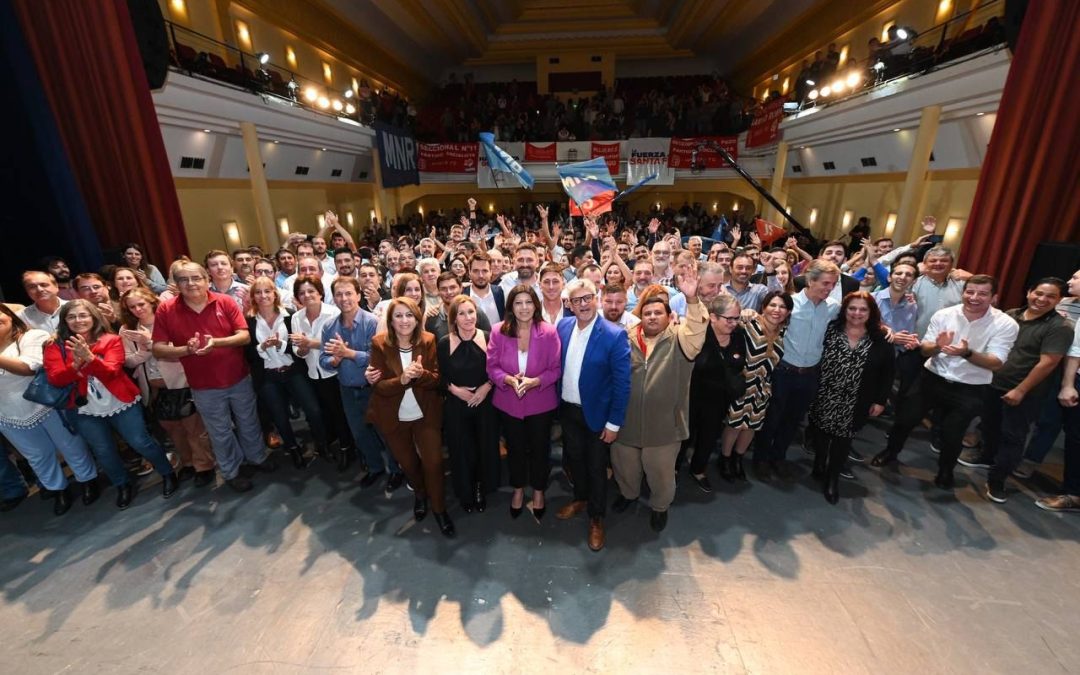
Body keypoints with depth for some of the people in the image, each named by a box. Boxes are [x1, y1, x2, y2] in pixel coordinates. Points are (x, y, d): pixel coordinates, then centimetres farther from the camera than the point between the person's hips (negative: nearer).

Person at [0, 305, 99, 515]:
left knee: (71, 448, 10)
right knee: (38, 457, 18)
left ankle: (88, 481, 29)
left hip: (48, 407, -5)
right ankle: (59, 490, 35)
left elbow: (29, 367, -23)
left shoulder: (32, 336, -12)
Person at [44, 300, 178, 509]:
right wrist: (76, 364, -29)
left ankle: (168, 474, 22)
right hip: (86, 412, 3)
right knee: (104, 452, 14)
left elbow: (111, 371, -18)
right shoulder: (56, 346, -1)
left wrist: (89, 357, -36)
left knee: (140, 442, 2)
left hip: (122, 405, -3)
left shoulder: (111, 340, -7)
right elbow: (55, 379, -11)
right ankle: (123, 485, 35)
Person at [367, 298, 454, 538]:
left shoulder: (428, 341, -12)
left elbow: (437, 379, -11)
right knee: (407, 462, 20)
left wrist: (421, 374, -33)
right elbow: (379, 385, -16)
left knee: (433, 462, 1)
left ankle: (439, 508, 26)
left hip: (426, 414, -1)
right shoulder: (380, 343, -14)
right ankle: (420, 494, 50)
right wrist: (402, 379, -34)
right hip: (393, 417, 1)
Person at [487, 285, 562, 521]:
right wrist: (509, 379, -25)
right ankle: (518, 490, 47)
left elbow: (556, 369, -10)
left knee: (539, 448, 17)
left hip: (540, 402, -1)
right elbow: (492, 366, -7)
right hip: (508, 402, 1)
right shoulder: (499, 331, -13)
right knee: (515, 448, 21)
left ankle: (538, 492, 44)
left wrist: (534, 381, -26)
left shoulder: (549, 332, -16)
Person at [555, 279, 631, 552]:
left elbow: (623, 383, -17)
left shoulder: (614, 335, -21)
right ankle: (580, 498, 50)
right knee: (574, 458, 23)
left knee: (596, 467, 14)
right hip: (567, 409, 5)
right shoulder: (563, 326, -5)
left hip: (596, 413, -4)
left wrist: (614, 423, -15)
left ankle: (596, 518, 37)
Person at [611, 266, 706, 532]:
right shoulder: (627, 339, -1)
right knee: (624, 465, 23)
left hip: (663, 424, -2)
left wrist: (692, 299, -43)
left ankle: (660, 506, 46)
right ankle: (628, 493, 53)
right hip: (627, 421, 3)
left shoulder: (679, 339, -7)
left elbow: (697, 328, -28)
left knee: (661, 472, 17)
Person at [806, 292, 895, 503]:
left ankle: (832, 479, 30)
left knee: (842, 439, 12)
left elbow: (887, 372, 1)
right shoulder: (830, 330, -8)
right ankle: (819, 466, 38)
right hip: (823, 398, 0)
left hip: (854, 404, 0)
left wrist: (880, 400, 1)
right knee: (820, 432, 14)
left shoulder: (881, 339, -5)